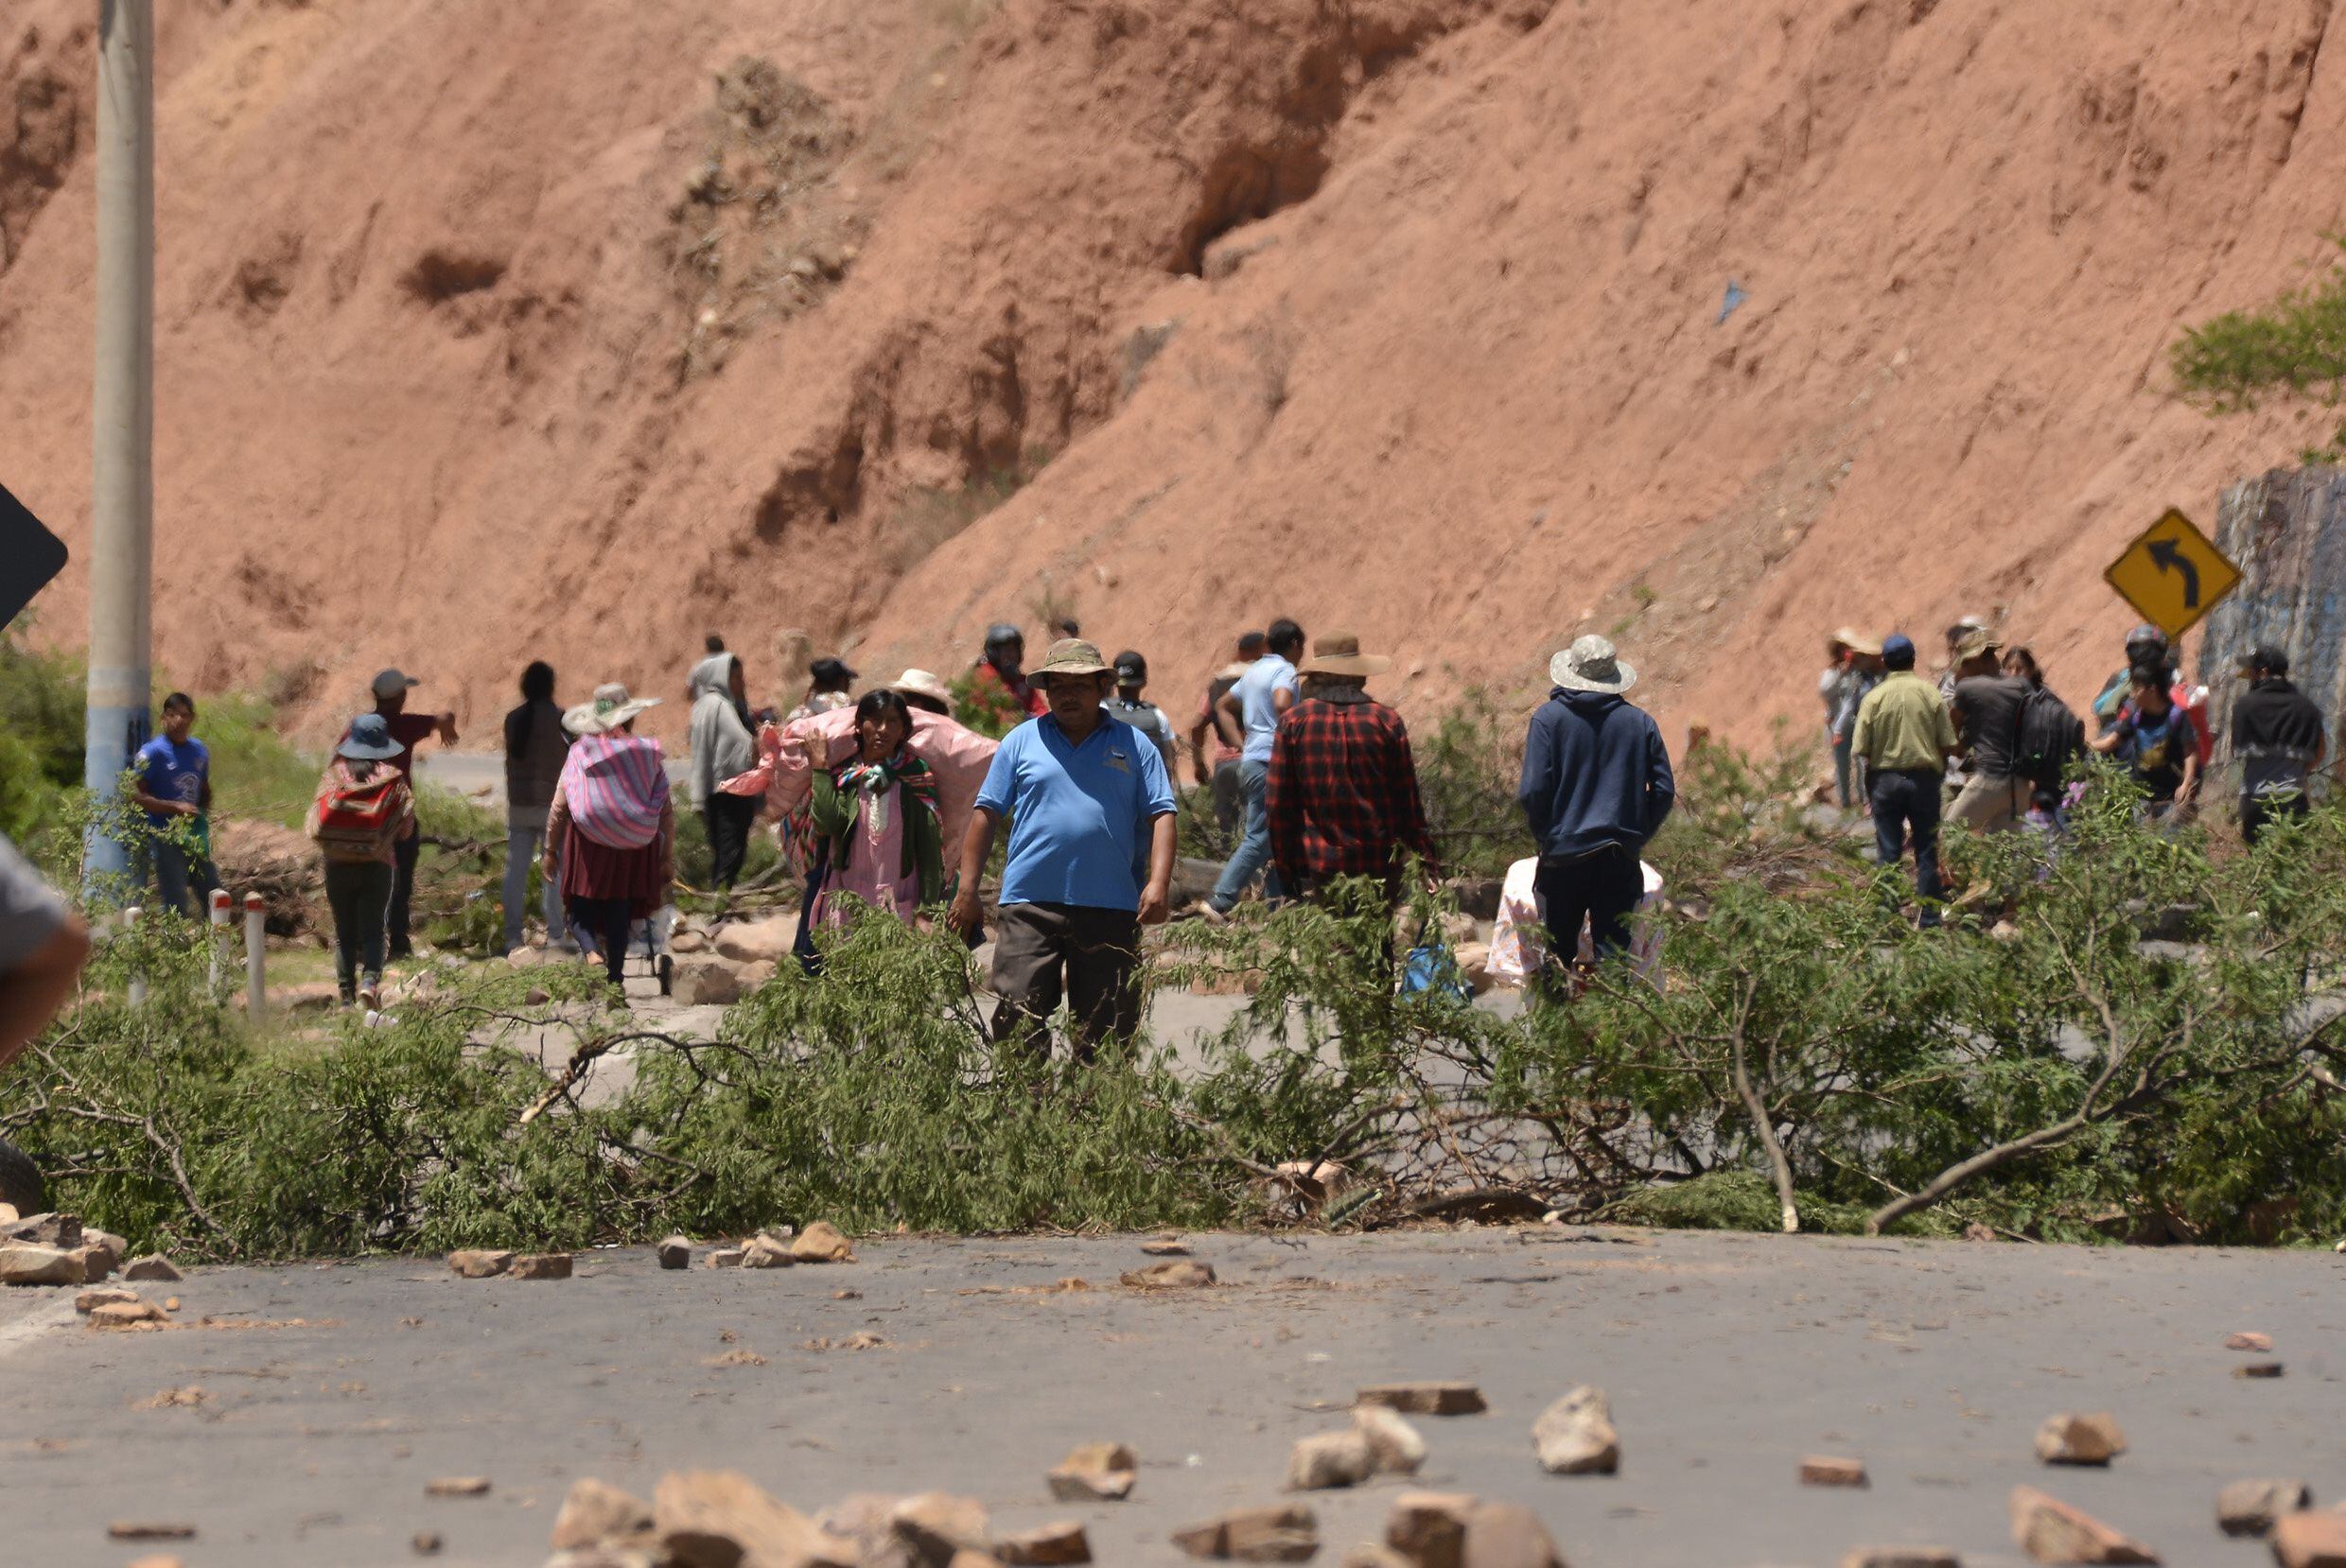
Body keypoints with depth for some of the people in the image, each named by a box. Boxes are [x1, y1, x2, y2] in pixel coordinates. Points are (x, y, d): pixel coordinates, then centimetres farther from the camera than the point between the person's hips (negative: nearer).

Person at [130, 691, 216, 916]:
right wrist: (176, 807, -22)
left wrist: (203, 813, 3)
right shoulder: (153, 753, -10)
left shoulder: (198, 750, 10)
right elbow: (136, 796, -15)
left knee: (212, 896, 8)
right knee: (176, 906, -6)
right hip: (165, 837, -6)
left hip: (195, 838, 6)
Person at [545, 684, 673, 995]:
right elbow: (667, 812, -2)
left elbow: (558, 809, -4)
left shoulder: (580, 753, -5)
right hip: (632, 851, 2)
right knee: (620, 918, 15)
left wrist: (550, 850, 6)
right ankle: (615, 979, 17)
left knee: (583, 915, 6)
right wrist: (668, 857, 6)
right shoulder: (649, 753, -3)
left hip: (587, 849, -2)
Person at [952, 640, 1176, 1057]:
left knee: (1106, 1032, 4)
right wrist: (967, 891, 4)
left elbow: (1160, 816, 6)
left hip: (1111, 909, 1)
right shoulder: (1022, 741, 10)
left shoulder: (1134, 746, 11)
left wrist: (1158, 883, -8)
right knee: (1018, 1020, -8)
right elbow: (987, 815, 10)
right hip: (1030, 903, -1)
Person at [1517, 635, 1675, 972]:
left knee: (1559, 953, 11)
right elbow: (1664, 790, 3)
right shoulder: (1640, 722, 1)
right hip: (1621, 860, 2)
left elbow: (1533, 792, -10)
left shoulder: (1549, 718, -6)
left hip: (1563, 856, -1)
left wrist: (1545, 836, 6)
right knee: (1614, 953, 2)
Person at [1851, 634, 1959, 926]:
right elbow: (1948, 745, -4)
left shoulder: (1874, 698, -6)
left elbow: (1860, 750, -7)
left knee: (1888, 853, 6)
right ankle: (1929, 915, 9)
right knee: (1927, 852, 8)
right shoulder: (1930, 693, -5)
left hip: (1885, 778, 0)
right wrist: (1939, 770, 14)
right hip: (1924, 778, 0)